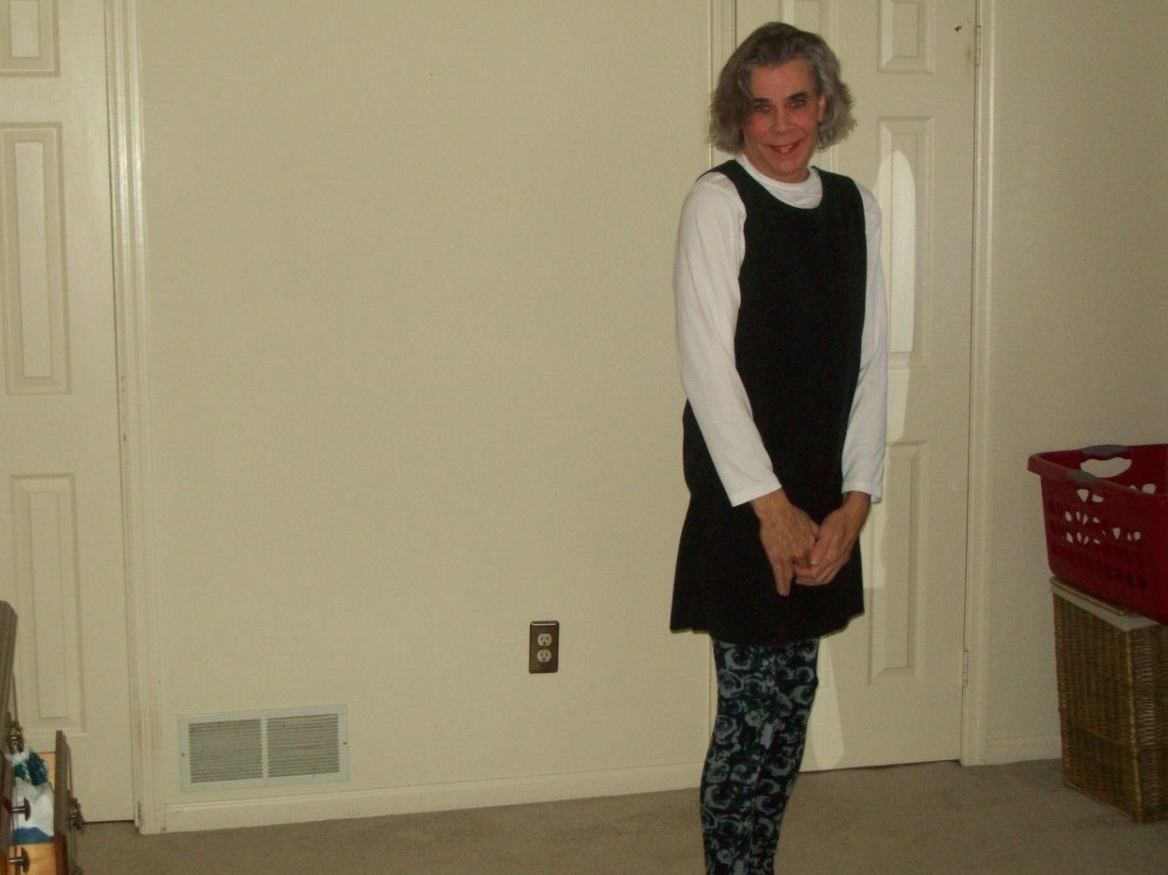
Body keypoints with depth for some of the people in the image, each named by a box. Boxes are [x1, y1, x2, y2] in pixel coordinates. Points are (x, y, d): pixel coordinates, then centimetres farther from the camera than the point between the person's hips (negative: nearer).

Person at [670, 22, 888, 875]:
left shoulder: (855, 206, 10)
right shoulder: (719, 202, -7)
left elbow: (870, 360, 7)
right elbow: (708, 364, -12)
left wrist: (855, 499, -2)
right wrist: (770, 505, -15)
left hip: (823, 504, 6)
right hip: (744, 504, -6)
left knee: (789, 704, 13)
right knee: (757, 709, -3)